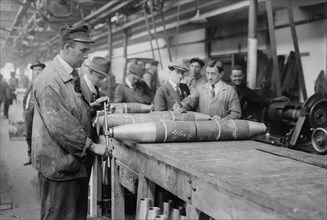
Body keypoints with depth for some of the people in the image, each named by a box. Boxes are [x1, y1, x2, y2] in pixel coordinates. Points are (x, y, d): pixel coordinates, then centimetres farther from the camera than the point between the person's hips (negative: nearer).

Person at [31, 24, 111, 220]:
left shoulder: (74, 76, 10)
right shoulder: (49, 80, -19)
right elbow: (59, 125, -24)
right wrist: (92, 146, -20)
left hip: (78, 160, 9)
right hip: (59, 163, -9)